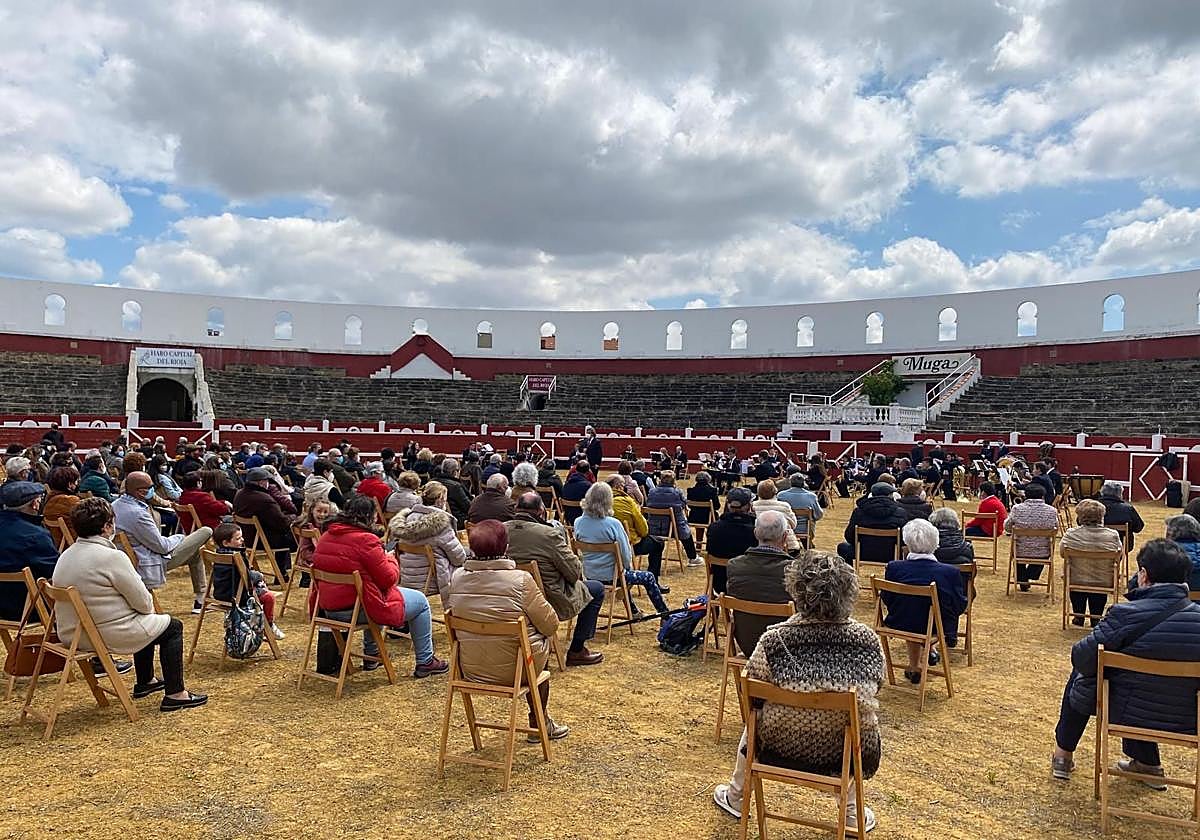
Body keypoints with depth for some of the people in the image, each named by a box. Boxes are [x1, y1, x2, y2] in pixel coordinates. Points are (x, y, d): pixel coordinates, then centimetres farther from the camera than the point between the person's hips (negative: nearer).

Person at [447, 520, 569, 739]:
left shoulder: (457, 577, -8)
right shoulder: (521, 580, -21)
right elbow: (551, 625, -11)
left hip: (470, 670, 5)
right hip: (511, 670, -5)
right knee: (543, 639, 26)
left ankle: (540, 721, 39)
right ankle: (539, 724, 35)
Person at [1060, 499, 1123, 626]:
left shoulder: (1071, 534, -20)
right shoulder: (1113, 536, -18)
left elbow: (1062, 553, -5)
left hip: (1076, 581, -1)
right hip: (1104, 583, 1)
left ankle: (1079, 617, 39)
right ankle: (1096, 617, 38)